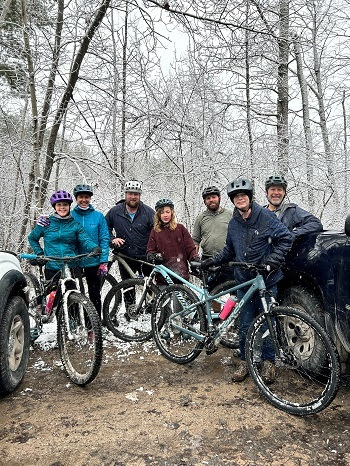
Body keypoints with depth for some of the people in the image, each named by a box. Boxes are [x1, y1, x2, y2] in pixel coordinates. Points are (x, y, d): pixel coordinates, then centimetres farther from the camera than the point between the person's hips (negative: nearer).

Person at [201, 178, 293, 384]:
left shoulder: (266, 216, -7)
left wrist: (273, 260, -17)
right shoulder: (233, 223, 9)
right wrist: (214, 260, 11)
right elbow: (230, 251, 21)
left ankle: (269, 362, 22)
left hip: (266, 280, -4)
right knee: (245, 324, 8)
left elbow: (286, 238, -7)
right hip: (244, 281, 4)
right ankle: (245, 360, 24)